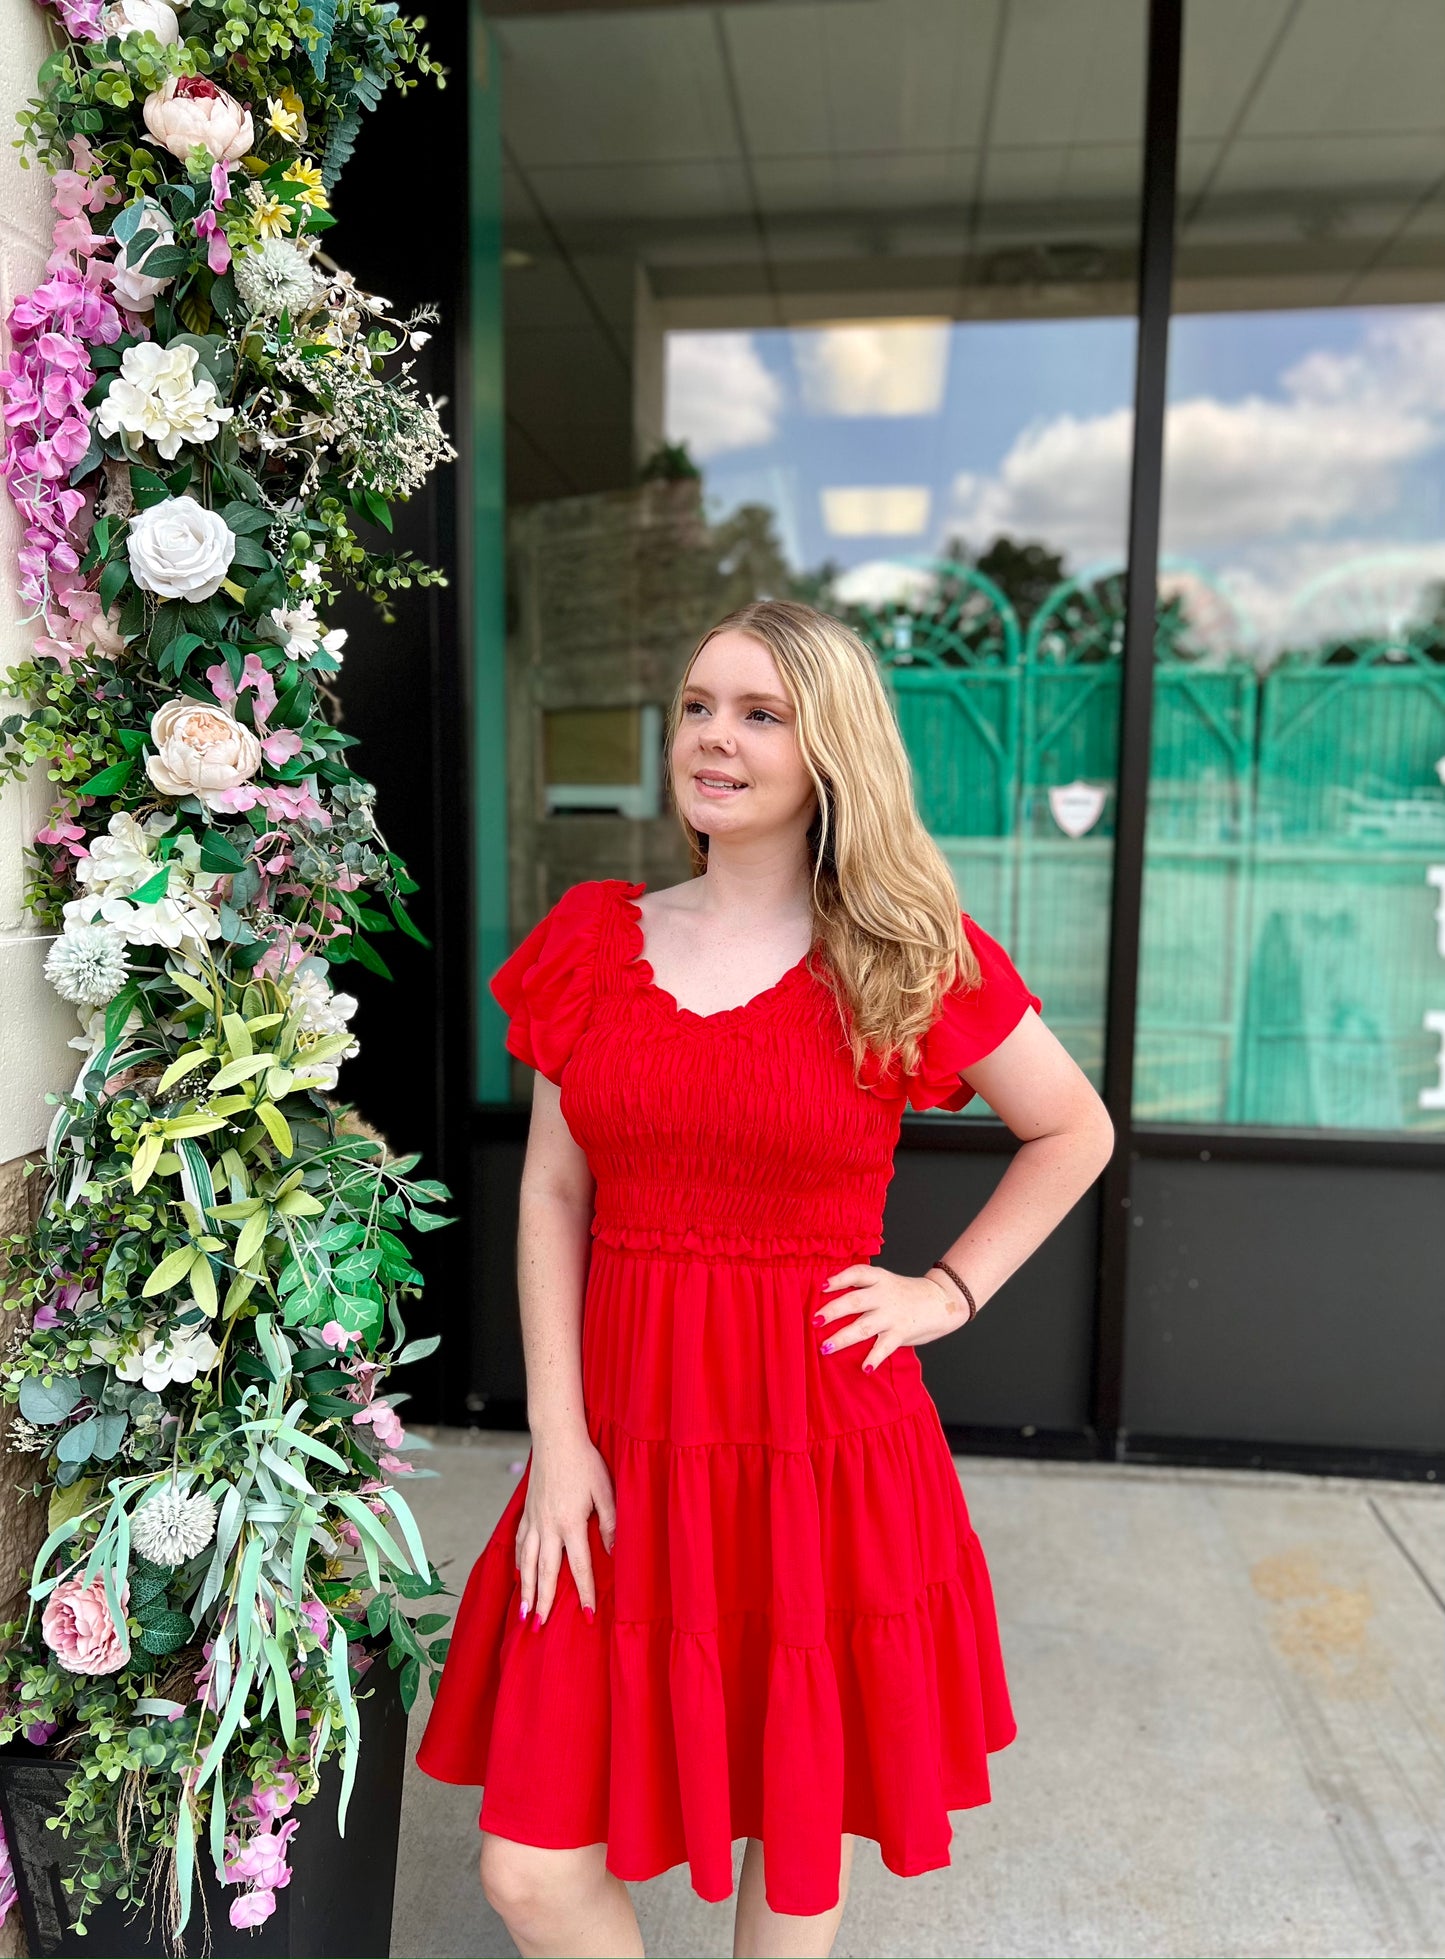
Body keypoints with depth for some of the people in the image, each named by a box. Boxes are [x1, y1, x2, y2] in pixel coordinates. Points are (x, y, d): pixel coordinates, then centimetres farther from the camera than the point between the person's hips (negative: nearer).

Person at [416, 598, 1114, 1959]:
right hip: (624, 1442, 2)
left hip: (828, 1441, -1)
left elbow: (1075, 1133, 9)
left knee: (798, 1840, 16)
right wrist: (555, 1432, -4)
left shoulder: (907, 962, -3)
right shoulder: (594, 940, 3)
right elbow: (551, 1196, 3)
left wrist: (949, 1292, 1)